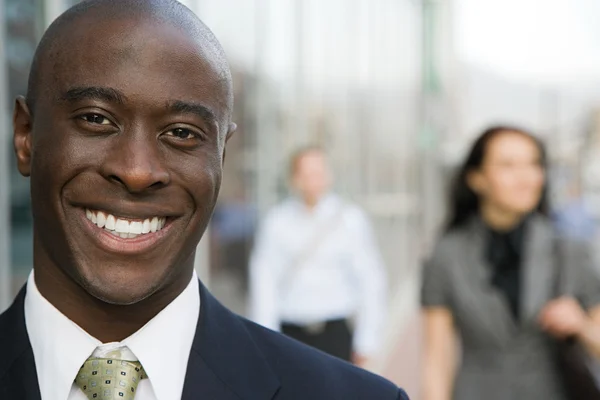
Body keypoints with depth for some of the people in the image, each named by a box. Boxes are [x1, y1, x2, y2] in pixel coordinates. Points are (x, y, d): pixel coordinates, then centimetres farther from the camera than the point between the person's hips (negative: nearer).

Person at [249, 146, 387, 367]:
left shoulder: (351, 218, 0)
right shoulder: (276, 221, 0)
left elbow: (371, 280, 1)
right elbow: (264, 281, -1)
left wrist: (366, 341, -1)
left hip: (335, 332, -1)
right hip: (290, 331, 1)